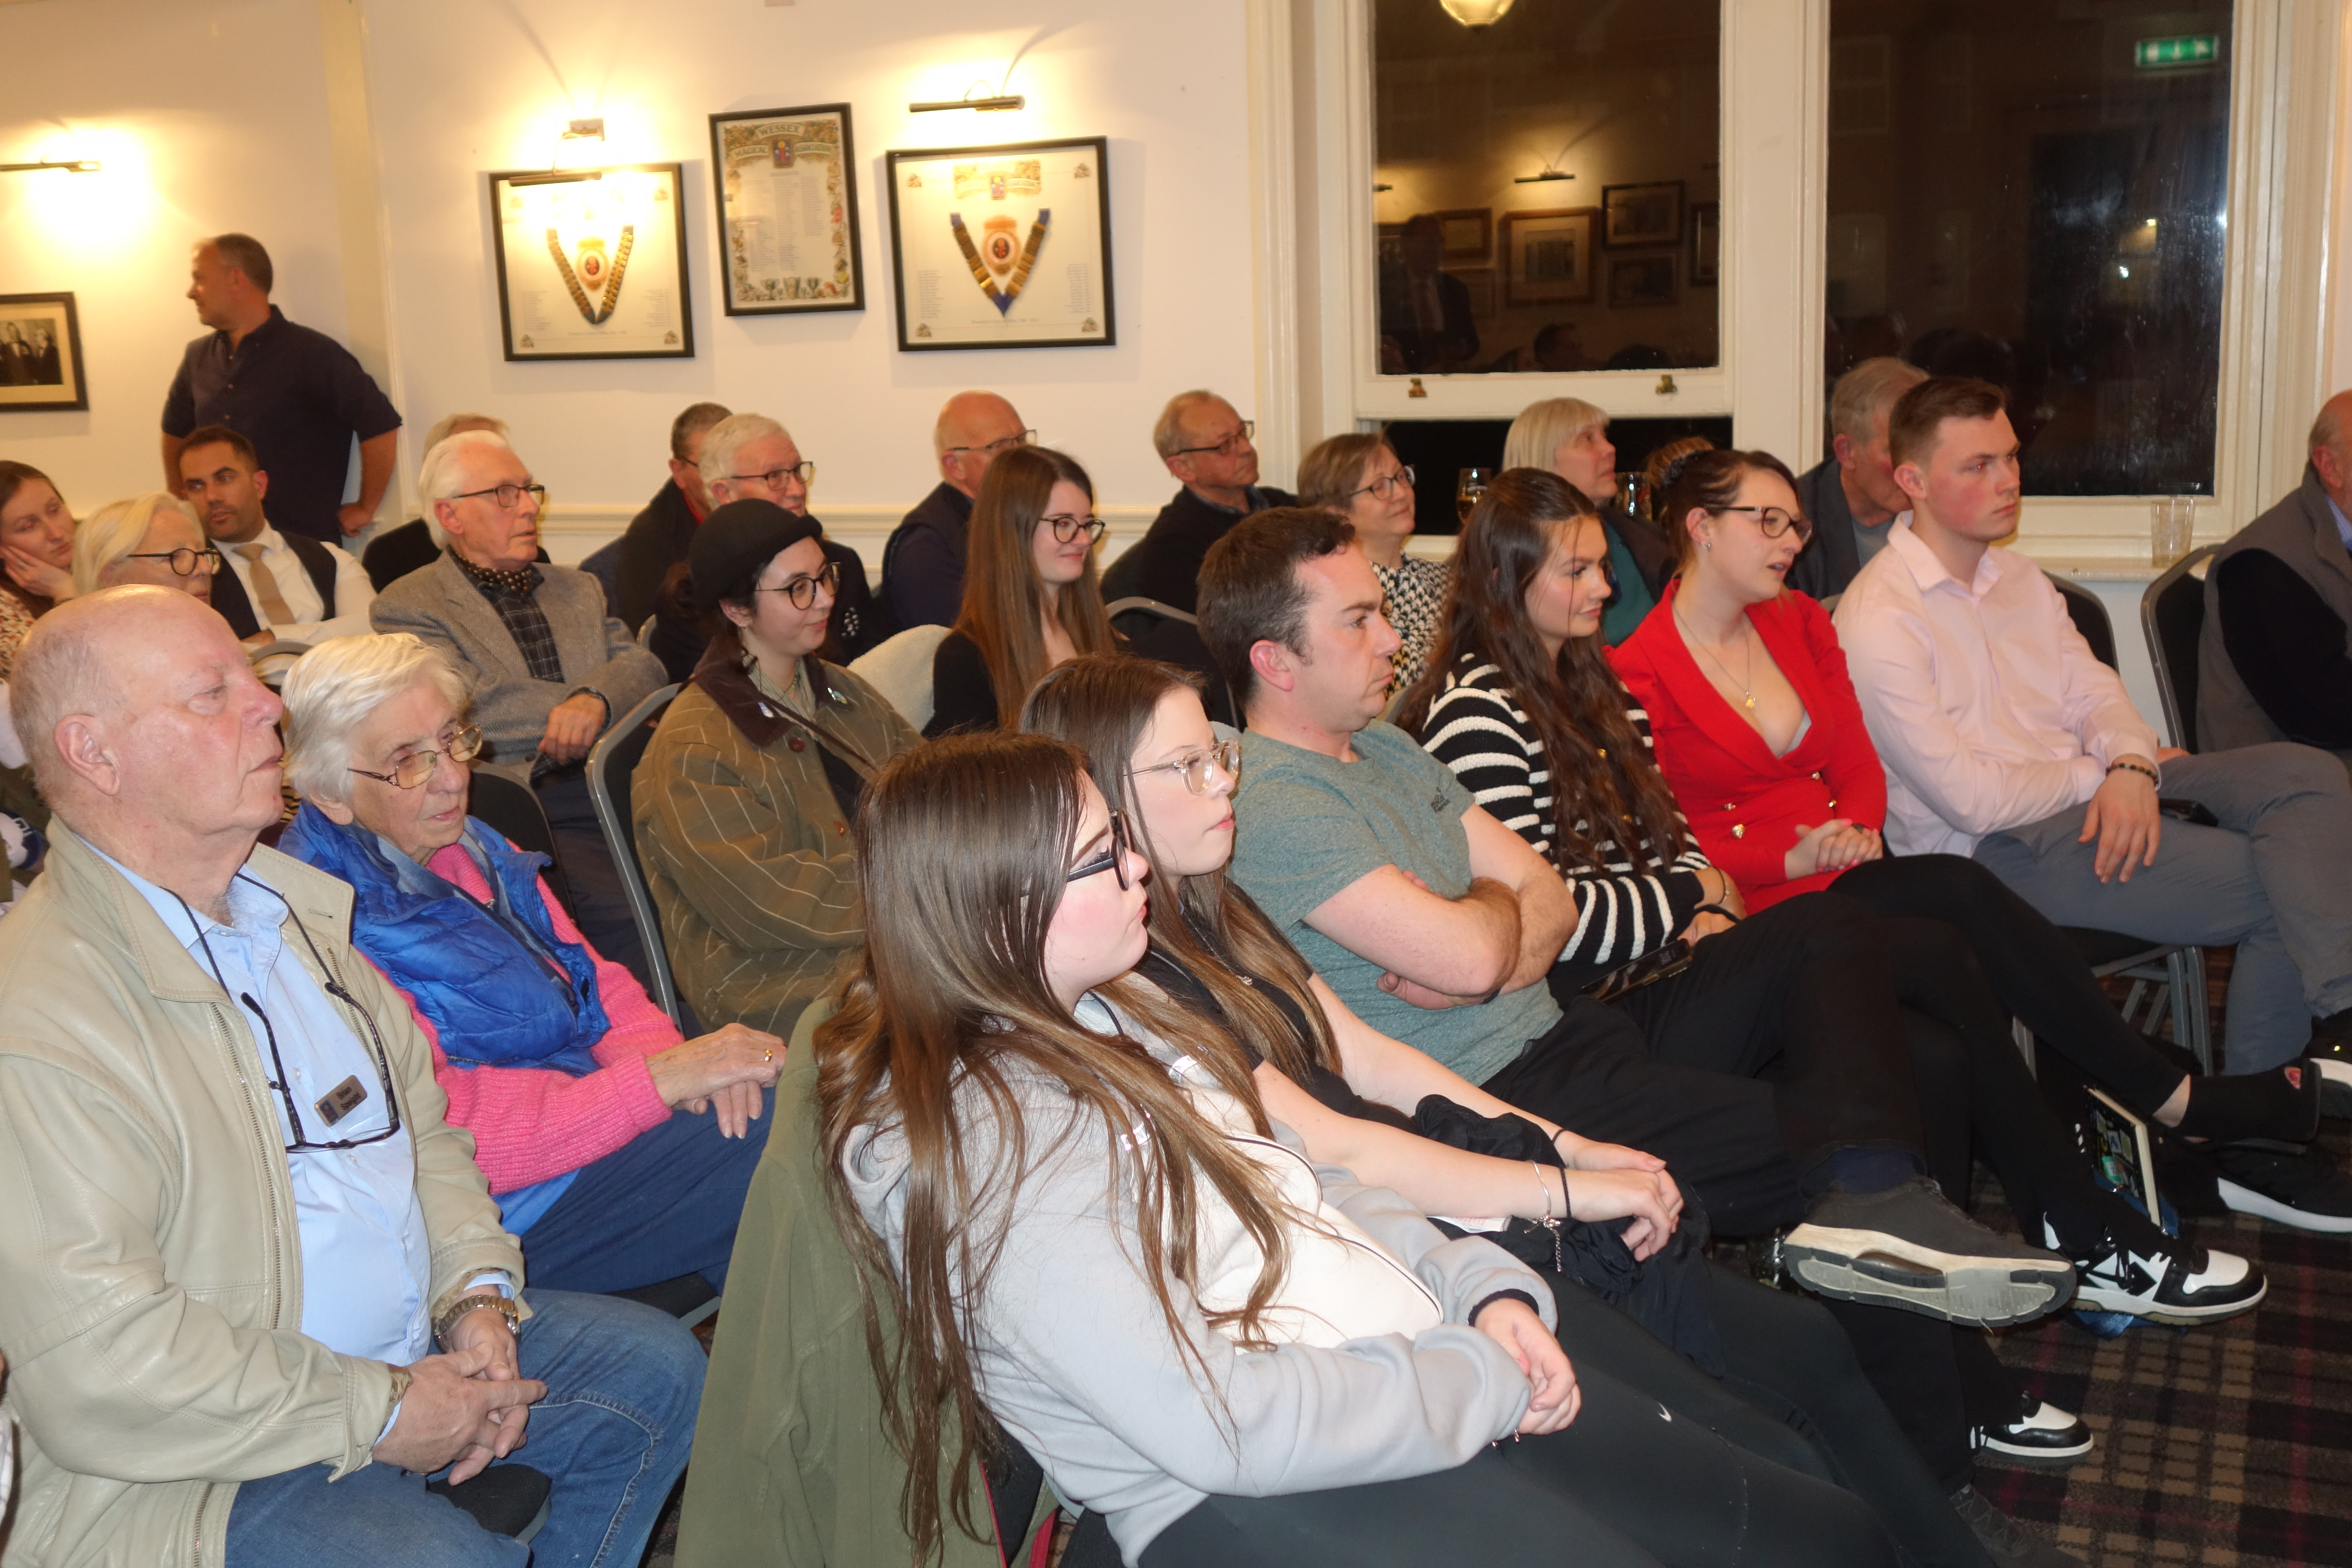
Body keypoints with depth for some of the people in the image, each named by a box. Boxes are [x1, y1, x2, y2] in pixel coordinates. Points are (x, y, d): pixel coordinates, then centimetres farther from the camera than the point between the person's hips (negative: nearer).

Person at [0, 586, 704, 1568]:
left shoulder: (291, 910, 8)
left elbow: (422, 1121, 15)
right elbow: (98, 1366, -26)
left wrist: (478, 1292, -2)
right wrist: (383, 1413, -19)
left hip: (419, 1340, 9)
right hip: (203, 1461, -9)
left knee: (656, 1369, 10)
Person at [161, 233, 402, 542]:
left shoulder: (311, 353, -9)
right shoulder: (198, 357, 13)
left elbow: (381, 425, -15)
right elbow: (175, 431, 30)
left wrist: (364, 510, -11)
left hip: (303, 543, -5)